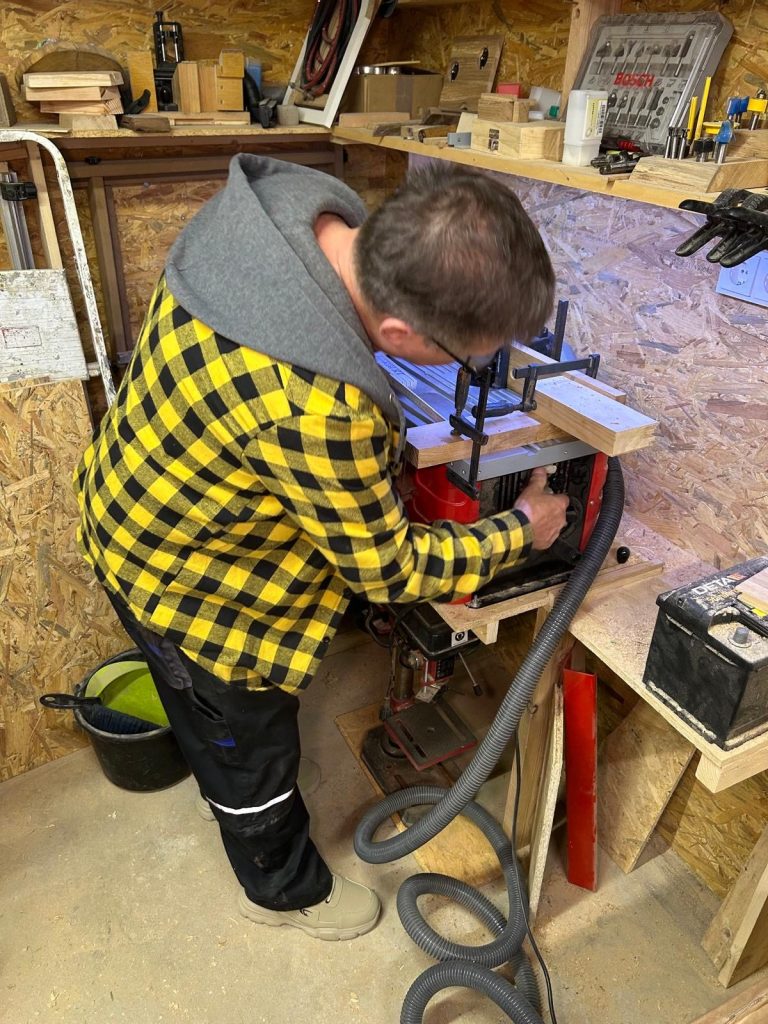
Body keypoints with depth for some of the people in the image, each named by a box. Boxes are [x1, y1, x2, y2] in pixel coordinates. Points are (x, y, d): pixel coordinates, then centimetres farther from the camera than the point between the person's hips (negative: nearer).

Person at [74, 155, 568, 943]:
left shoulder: (290, 198, -18)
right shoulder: (314, 408, -44)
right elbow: (385, 567, -25)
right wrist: (520, 531, -11)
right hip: (186, 583, -7)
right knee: (252, 747, 20)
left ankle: (219, 780, 66)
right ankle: (285, 889, 50)